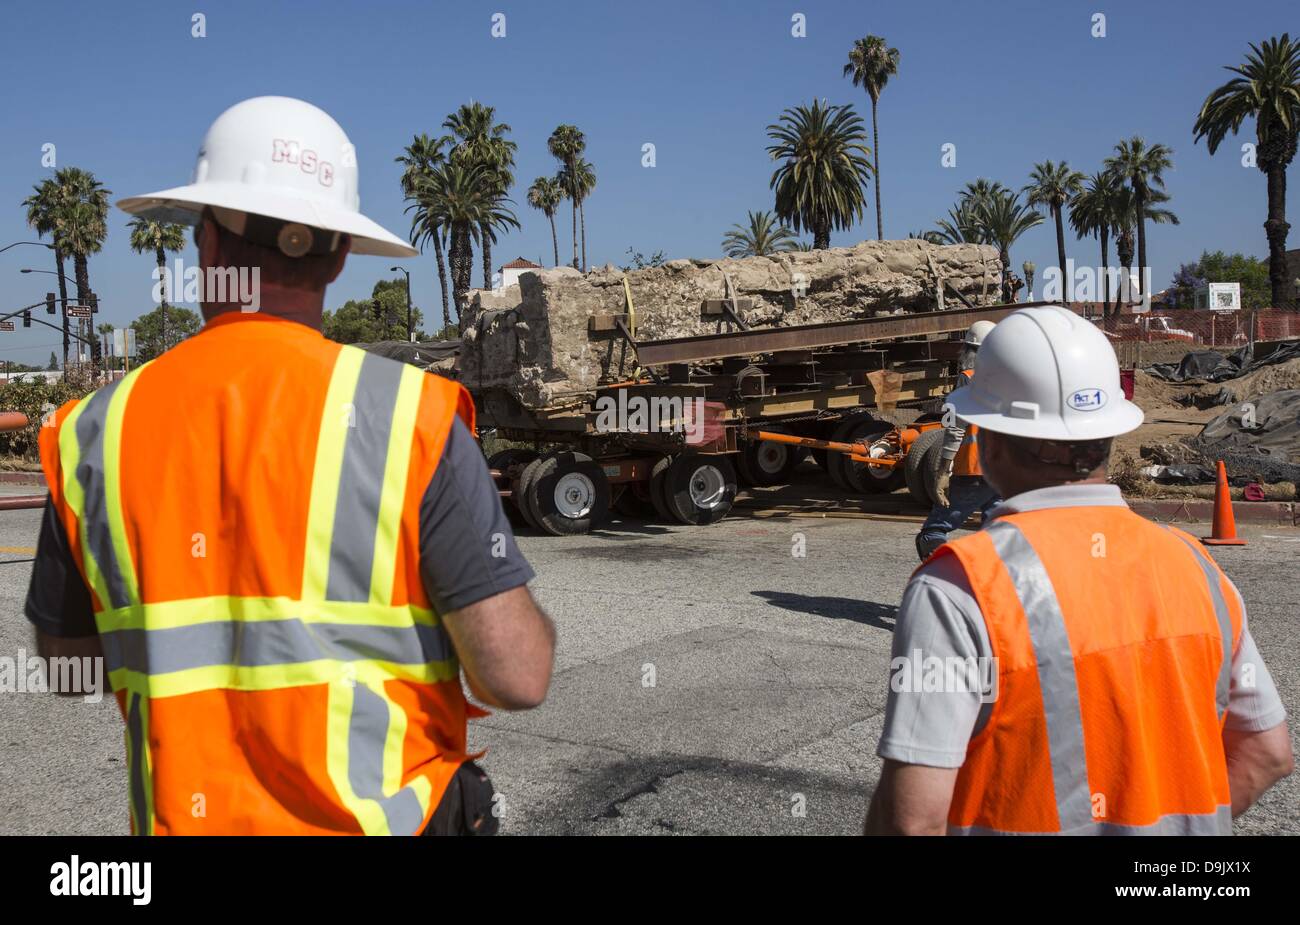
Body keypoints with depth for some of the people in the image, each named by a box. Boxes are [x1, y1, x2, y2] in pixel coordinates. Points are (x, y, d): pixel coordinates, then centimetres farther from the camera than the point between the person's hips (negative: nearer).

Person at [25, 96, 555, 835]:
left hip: (186, 814, 3)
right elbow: (518, 677, -18)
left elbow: (63, 649, 9)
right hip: (379, 815, -3)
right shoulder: (410, 416, -16)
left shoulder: (97, 432, -5)